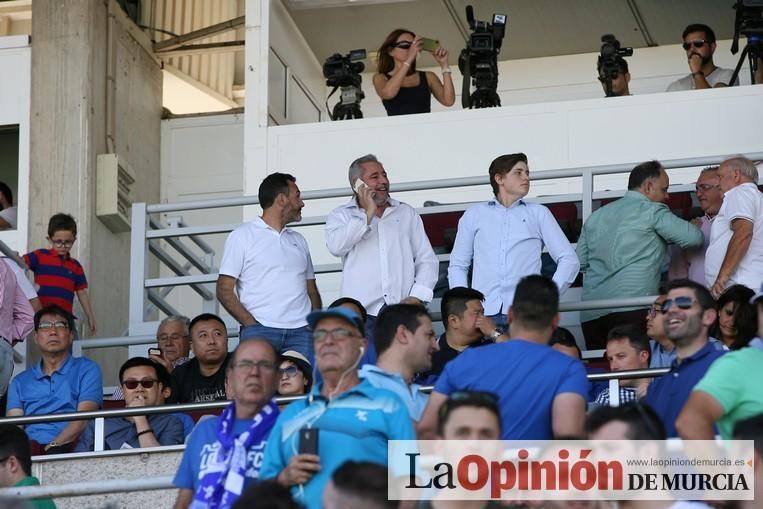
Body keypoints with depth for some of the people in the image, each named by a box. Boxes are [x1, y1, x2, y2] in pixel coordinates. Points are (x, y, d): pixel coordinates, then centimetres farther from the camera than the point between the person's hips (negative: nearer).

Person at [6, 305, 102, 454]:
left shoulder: (87, 370, 14)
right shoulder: (20, 382, 25)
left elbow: (83, 420, 0)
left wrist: (52, 447, -16)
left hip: (67, 446, -3)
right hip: (31, 446, 3)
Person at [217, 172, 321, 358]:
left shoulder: (298, 240, 24)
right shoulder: (242, 236, 7)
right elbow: (224, 290, 0)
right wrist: (251, 325, -12)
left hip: (301, 331, 4)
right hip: (260, 331, -4)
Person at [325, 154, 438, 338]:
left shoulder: (407, 213, 19)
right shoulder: (341, 215, 12)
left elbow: (427, 260, 14)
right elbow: (336, 246, -10)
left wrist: (417, 296, -1)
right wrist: (367, 214, -5)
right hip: (361, 315, -2)